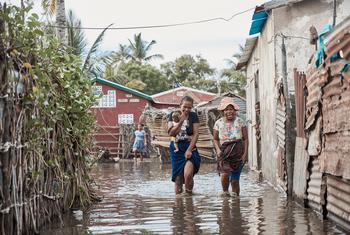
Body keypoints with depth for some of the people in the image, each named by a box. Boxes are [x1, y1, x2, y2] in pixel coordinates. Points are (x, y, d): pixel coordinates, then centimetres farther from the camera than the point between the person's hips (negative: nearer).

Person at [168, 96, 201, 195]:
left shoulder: (193, 116, 1)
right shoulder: (173, 115, 4)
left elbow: (195, 134, -3)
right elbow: (171, 133, -5)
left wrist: (189, 149, -12)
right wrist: (181, 121, -14)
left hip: (189, 147, -1)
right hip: (176, 148, 2)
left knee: (188, 174, -21)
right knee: (178, 177, 0)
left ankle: (189, 194, -2)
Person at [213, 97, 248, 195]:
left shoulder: (240, 121, 2)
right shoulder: (218, 123, 5)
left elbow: (245, 138, 4)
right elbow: (215, 139, 14)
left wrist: (245, 153, -4)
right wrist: (218, 149, -4)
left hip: (238, 151, 0)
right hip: (224, 151, 0)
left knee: (235, 180, 0)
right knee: (225, 174, -22)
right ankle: (225, 192, 2)